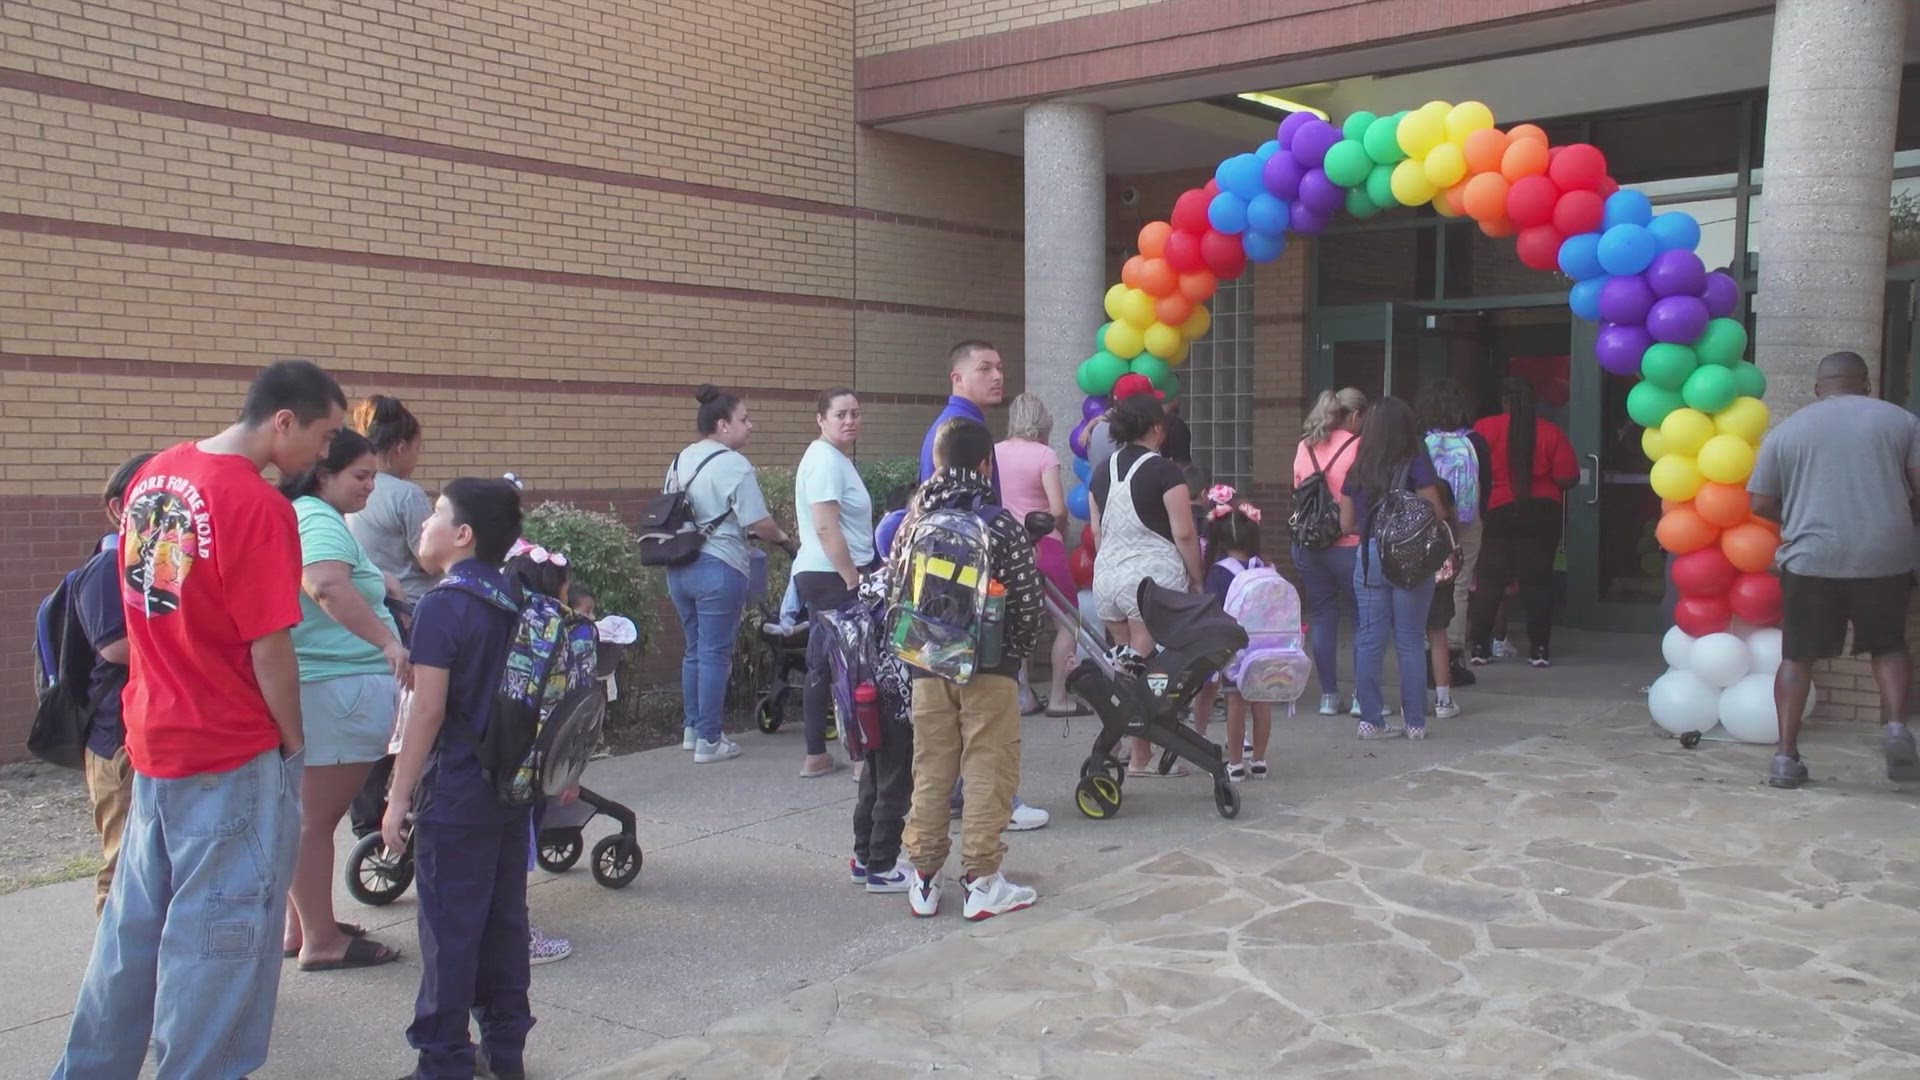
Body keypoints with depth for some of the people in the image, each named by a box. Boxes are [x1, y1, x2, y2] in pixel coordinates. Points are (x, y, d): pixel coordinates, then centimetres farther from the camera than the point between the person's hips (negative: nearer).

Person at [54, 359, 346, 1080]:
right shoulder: (258, 506, -21)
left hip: (151, 739, 8)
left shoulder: (152, 475, 4)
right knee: (221, 930, 5)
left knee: (136, 917, 20)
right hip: (233, 756, -8)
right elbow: (269, 650, -19)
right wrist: (293, 742, -6)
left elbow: (149, 606, 12)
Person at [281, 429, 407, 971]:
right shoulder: (319, 521, -17)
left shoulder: (307, 517, 17)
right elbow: (327, 586, -37)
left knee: (311, 816, 19)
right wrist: (388, 642, -42)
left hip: (328, 687, 11)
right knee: (316, 818, -3)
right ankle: (320, 941, 6)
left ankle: (302, 924, 30)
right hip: (335, 689, -11)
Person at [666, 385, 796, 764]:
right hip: (719, 568, -8)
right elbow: (758, 523, -16)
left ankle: (692, 728, 26)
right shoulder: (733, 464, -13)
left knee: (694, 650, 17)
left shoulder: (682, 460, 11)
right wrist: (784, 538, 2)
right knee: (715, 654, -1)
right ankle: (709, 740, 3)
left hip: (679, 567, 8)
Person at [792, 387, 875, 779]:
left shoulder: (835, 458, 18)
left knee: (825, 666, 12)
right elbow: (826, 528, -21)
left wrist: (857, 574, 23)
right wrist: (854, 580, -21)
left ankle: (816, 756, 18)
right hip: (833, 576, -10)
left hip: (825, 575, 10)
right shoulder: (826, 460, -14)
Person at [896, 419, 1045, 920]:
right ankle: (983, 882, 6)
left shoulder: (915, 520, 3)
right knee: (988, 771, 3)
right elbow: (1026, 599, -7)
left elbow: (894, 586, 5)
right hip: (990, 665, -4)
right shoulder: (1003, 524, -7)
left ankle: (924, 878, 17)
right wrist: (1020, 647, 10)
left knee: (930, 769, 11)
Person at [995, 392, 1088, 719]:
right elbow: (1058, 509, -16)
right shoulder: (1044, 454, -10)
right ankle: (1058, 697, 8)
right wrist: (1062, 532, 2)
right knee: (1066, 622, 8)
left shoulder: (994, 453, 4)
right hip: (1043, 545, -5)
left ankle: (1023, 696, 17)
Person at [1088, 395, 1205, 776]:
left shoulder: (1102, 472, 10)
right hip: (1154, 574, -6)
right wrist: (1197, 580, -1)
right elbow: (1184, 534, -10)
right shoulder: (1165, 472, -8)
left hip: (1107, 574, 6)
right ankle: (1142, 757, 3)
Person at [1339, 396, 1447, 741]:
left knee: (1369, 641, 7)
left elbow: (1347, 524, 9)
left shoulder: (1356, 471, 5)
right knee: (1411, 643, 4)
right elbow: (1436, 515, -8)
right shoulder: (1416, 465, -6)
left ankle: (1370, 719, 9)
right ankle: (1415, 722, 10)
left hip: (1368, 557, 3)